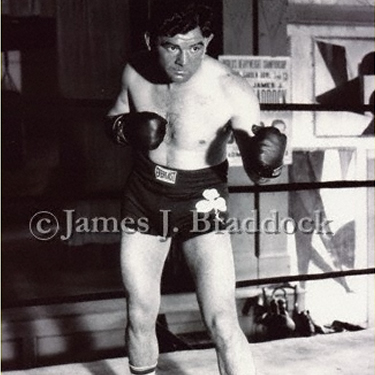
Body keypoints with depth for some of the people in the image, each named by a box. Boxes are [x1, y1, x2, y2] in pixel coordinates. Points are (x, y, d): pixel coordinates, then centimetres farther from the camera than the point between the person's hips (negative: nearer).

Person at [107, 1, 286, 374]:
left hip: (200, 201, -3)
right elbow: (114, 115, 10)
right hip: (143, 196, 4)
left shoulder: (233, 92, -21)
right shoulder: (136, 71, -8)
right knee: (140, 315, 14)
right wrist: (123, 128, -13)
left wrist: (268, 164, -36)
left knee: (222, 324, -13)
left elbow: (255, 168, -12)